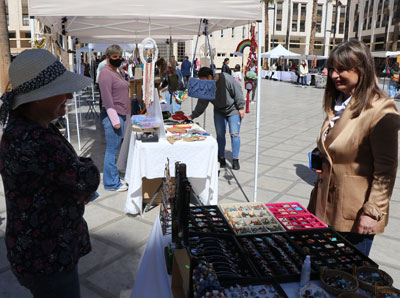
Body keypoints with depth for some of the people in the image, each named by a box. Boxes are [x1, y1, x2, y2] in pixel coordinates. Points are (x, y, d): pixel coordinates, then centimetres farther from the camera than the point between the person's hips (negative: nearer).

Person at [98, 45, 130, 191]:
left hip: (120, 115, 10)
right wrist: (115, 120, -21)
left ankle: (114, 177, 26)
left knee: (115, 149, 15)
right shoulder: (106, 73, -12)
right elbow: (107, 99, -18)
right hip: (112, 115, -10)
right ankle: (111, 183, 6)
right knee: (112, 150, -3)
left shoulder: (117, 72, 18)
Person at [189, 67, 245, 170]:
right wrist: (193, 116, -9)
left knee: (235, 134, -8)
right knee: (220, 135, 2)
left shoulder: (226, 79, -24)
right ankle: (221, 158, 14)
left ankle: (235, 159, -1)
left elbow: (238, 92, -17)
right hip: (219, 112, 5)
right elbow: (202, 103, -2)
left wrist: (241, 107, -14)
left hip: (233, 110, -5)